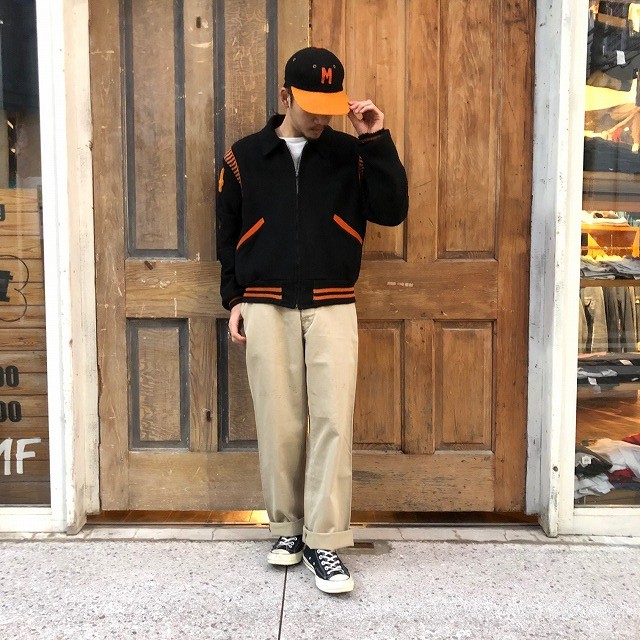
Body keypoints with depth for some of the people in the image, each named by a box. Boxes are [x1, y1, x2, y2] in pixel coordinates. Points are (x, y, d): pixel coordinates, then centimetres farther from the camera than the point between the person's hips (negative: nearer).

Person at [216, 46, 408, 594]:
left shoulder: (350, 154, 8)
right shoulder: (245, 157, 8)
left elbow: (392, 211, -3)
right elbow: (228, 232, 12)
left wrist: (377, 141, -8)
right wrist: (234, 298, 6)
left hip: (332, 308, 0)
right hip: (266, 308, 1)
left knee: (333, 423, -6)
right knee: (279, 424, 3)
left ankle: (325, 543, 4)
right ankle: (288, 528, 21)